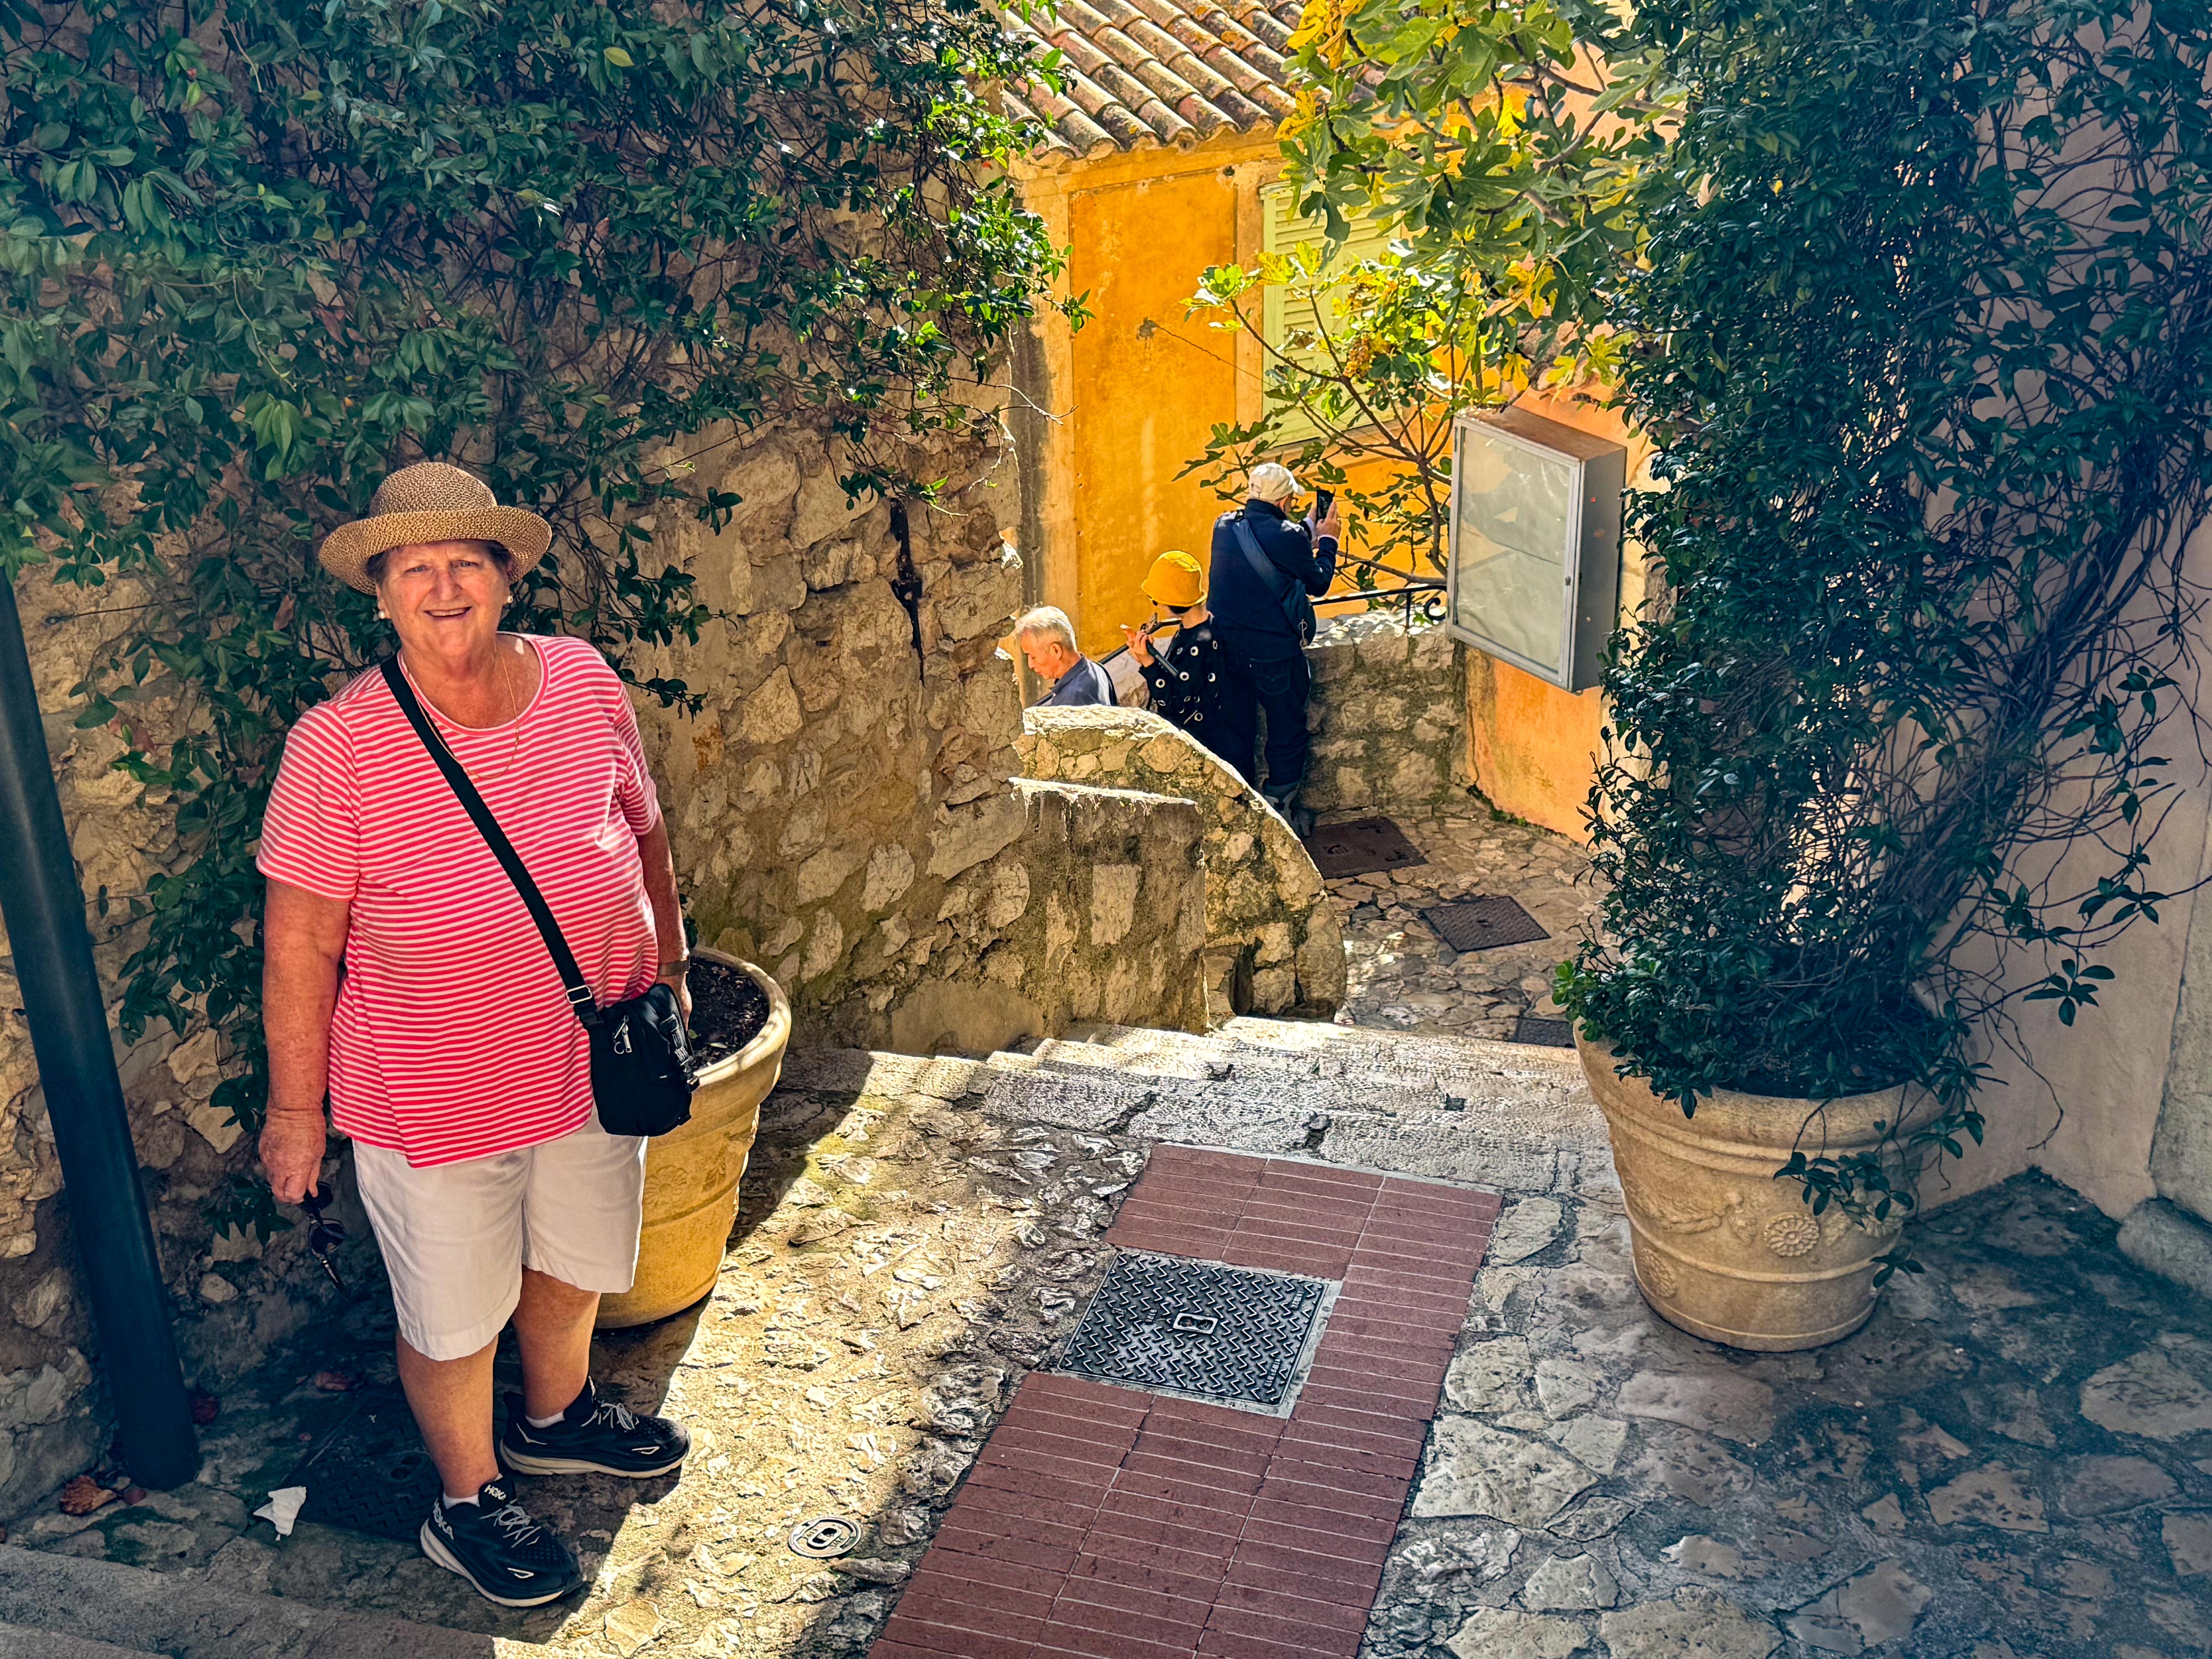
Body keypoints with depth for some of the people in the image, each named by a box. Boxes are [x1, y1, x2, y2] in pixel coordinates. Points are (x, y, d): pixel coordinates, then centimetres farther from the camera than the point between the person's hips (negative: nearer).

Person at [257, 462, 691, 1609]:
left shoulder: (583, 683, -7)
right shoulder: (337, 746, -19)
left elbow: (643, 828, 8)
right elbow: (299, 944, -13)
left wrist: (668, 968, 14)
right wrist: (296, 1106, -9)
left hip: (593, 1061, 5)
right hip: (436, 1094, -4)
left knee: (576, 1260, 26)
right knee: (454, 1315, 13)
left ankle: (555, 1419, 54)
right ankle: (468, 1504, 39)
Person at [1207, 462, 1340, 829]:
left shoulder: (1224, 527, 0)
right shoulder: (1288, 537, -18)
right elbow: (1318, 584, -3)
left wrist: (1307, 531, 22)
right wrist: (1327, 540, 11)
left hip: (1230, 645, 6)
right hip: (1275, 653, -6)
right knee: (1287, 730, 11)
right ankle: (1281, 808, 19)